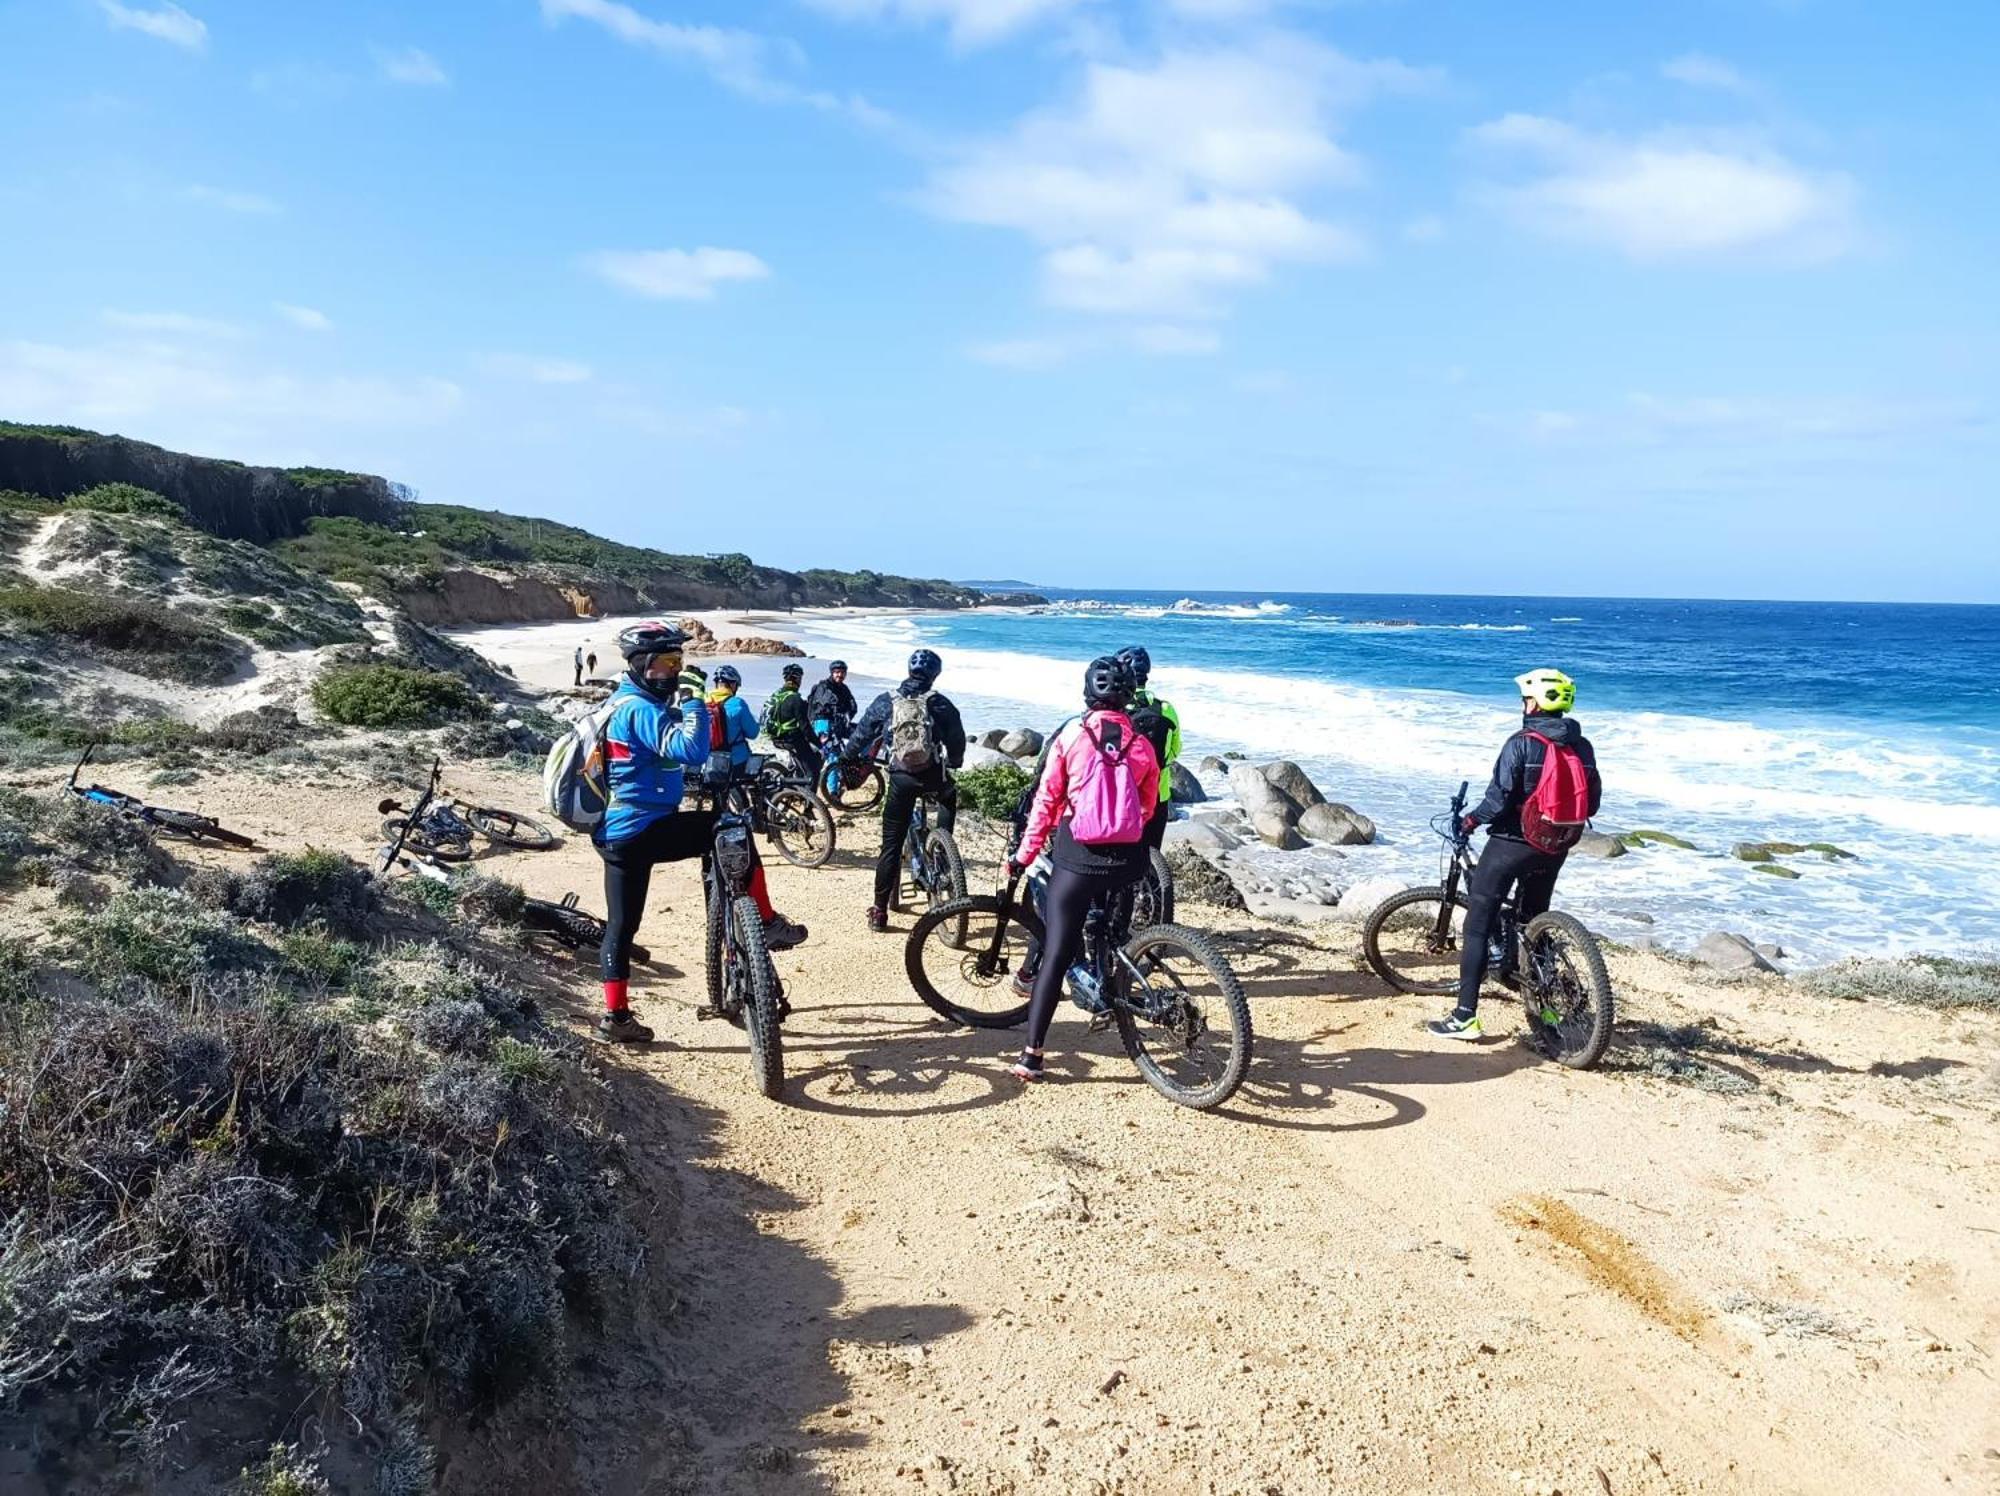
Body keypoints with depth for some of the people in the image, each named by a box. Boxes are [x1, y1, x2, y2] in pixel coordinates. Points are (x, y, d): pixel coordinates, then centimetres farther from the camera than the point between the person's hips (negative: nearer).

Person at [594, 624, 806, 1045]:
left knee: (621, 925, 11)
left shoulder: (624, 703, 18)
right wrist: (695, 703, -18)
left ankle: (616, 1017, 16)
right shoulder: (641, 709, -16)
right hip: (645, 831, -10)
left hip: (614, 833, 10)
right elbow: (690, 751, -31)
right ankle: (767, 924, 3)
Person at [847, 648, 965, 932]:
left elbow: (861, 735, 10)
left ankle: (879, 911, 7)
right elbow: (957, 739, 7)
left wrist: (849, 758, 29)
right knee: (950, 797, 36)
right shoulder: (939, 703, 0)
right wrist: (953, 763, 28)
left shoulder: (886, 702, 4)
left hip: (900, 778, 1)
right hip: (933, 776, -1)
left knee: (891, 845, 6)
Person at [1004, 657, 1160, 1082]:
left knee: (1056, 953, -2)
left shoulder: (1072, 734, -3)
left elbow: (1046, 800, -2)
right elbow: (1148, 808, 8)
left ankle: (1031, 1054, -6)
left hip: (1076, 854, -2)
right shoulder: (1141, 744, 3)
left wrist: (1024, 854, 5)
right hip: (1126, 857, 2)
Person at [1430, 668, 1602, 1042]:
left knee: (1478, 924, -2)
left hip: (1512, 843, -6)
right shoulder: (1582, 747, 4)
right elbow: (1592, 803, 8)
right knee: (1533, 922, 23)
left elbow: (1500, 798, -19)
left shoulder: (1522, 744, -15)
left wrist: (1471, 819, -2)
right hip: (1555, 849, 6)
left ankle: (1465, 1017, -6)